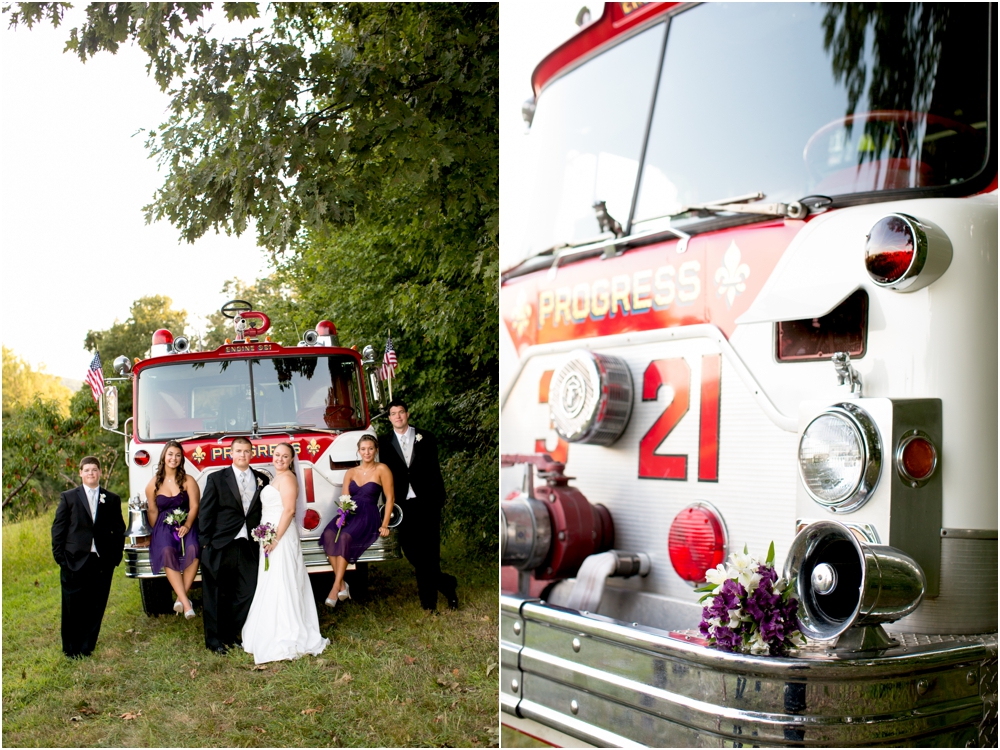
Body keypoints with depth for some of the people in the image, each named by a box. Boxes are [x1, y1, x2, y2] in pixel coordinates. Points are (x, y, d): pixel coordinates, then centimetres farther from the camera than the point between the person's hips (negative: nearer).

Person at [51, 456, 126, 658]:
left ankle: (87, 647, 16)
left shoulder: (112, 500, 9)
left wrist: (116, 556, 1)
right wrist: (59, 556, -4)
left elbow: (119, 531, 10)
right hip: (74, 560, -1)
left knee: (96, 607, 4)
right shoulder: (68, 497, 6)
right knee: (72, 607, 4)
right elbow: (58, 528, 4)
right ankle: (71, 649, 17)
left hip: (102, 562, 1)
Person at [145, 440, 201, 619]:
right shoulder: (154, 484, 10)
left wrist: (187, 526, -15)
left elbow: (194, 506, -2)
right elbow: (153, 511, 13)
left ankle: (181, 597, -29)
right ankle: (185, 601, -39)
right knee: (167, 551, -33)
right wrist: (155, 533, 7)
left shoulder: (188, 481, 5)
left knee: (193, 549, -34)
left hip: (186, 524, 0)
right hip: (164, 526, 0)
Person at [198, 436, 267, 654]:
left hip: (249, 547, 3)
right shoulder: (217, 479, 2)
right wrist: (206, 543, -6)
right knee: (217, 596, 4)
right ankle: (214, 640, 17)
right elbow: (205, 513, 0)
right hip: (221, 547, -3)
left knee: (247, 594, 3)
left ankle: (230, 635, 20)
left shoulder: (262, 480, 11)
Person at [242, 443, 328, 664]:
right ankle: (277, 636, 18)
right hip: (271, 537, 10)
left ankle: (286, 641, -6)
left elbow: (289, 510, -20)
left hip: (281, 537, -10)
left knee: (280, 586, -9)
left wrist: (276, 538, -24)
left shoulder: (287, 478, -12)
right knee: (271, 587, 12)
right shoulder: (277, 478, 18)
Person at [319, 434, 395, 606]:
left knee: (345, 537, -34)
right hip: (349, 514, 4)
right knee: (329, 534, -29)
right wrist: (340, 516, -12)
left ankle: (336, 587, -33)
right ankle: (342, 585, -30)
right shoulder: (351, 473, 17)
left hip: (368, 516, -4)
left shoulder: (382, 470, 2)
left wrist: (385, 525, -9)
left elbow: (389, 498, -1)